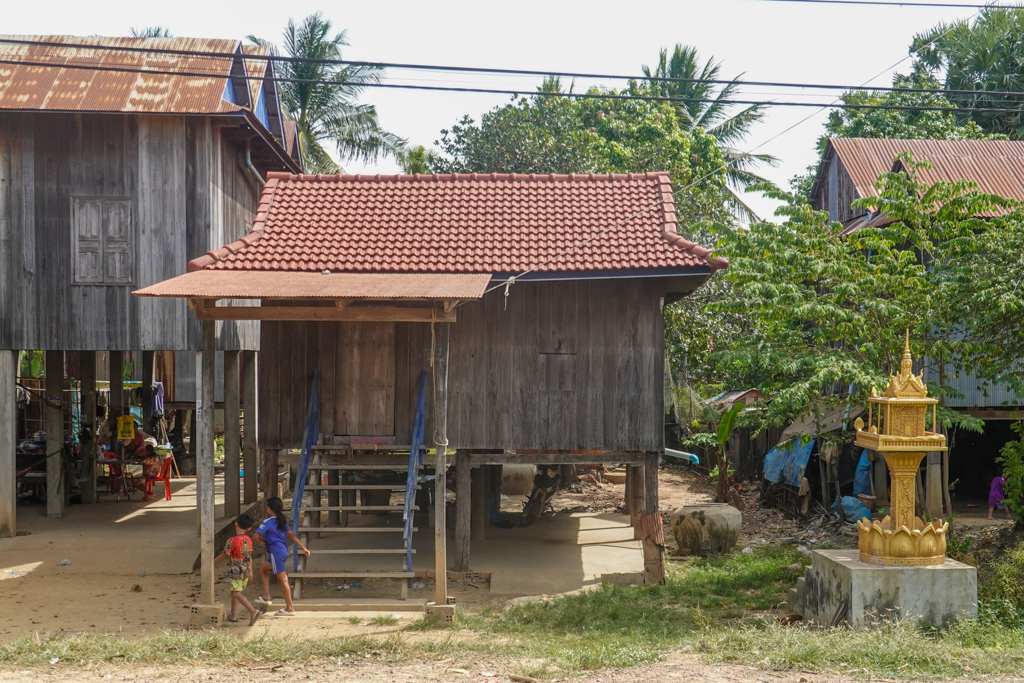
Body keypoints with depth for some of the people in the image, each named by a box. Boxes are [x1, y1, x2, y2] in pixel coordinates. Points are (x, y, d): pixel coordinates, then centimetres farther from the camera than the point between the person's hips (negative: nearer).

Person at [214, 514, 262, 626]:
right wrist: (250, 572, 18)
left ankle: (253, 611, -21)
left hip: (236, 571, -7)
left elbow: (224, 555, -9)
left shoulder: (232, 541, -17)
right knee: (234, 592, 19)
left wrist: (213, 562, 7)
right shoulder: (248, 540, 3)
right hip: (246, 570, 7)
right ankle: (233, 615, 25)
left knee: (237, 593, -7)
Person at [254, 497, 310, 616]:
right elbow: (292, 536, 13)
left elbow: (256, 536, -17)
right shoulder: (282, 521, 12)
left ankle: (290, 608, -5)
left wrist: (264, 543, 3)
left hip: (276, 552, -9)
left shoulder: (268, 522, -10)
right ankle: (266, 597, 15)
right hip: (284, 551, 9)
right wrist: (303, 548, 14)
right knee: (263, 569, 20)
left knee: (283, 580, -6)